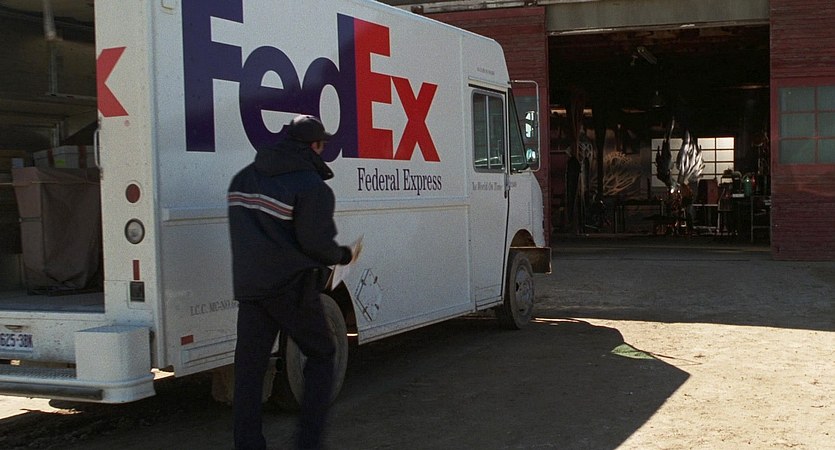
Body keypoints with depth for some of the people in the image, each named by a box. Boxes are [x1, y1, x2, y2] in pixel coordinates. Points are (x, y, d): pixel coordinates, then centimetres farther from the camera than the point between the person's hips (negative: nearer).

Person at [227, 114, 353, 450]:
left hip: (248, 286, 6)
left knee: (249, 367, 8)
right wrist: (343, 256, 3)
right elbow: (317, 245, -15)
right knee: (321, 357, 11)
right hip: (291, 286, -6)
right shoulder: (311, 187, -12)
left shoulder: (244, 178, 12)